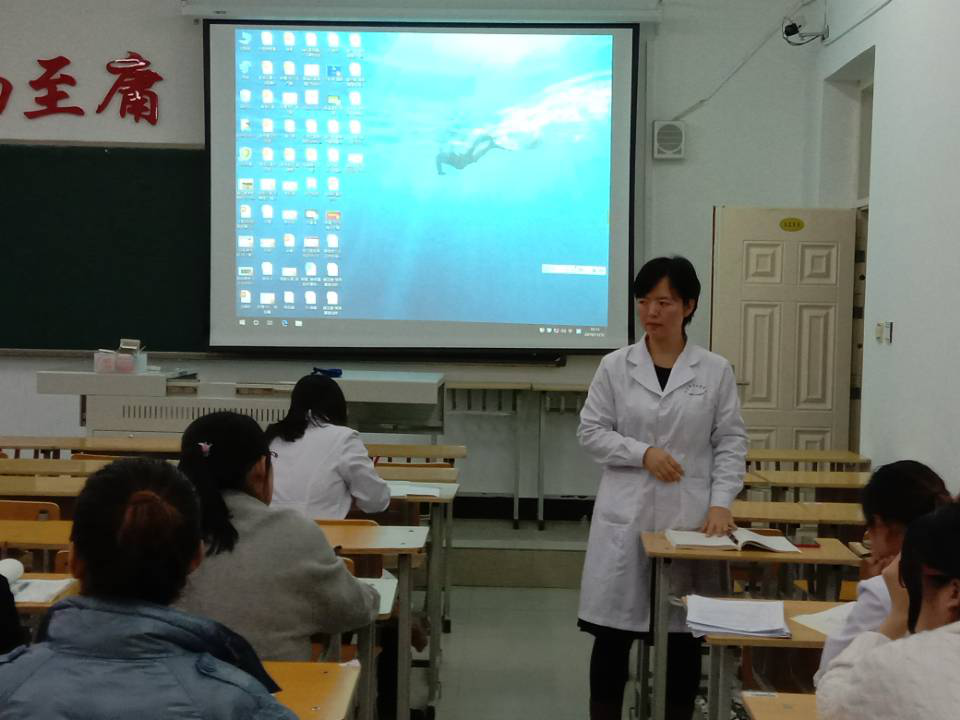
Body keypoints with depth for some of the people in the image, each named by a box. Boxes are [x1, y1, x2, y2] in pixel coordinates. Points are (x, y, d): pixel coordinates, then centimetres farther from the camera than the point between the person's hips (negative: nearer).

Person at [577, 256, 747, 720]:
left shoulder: (716, 371, 2)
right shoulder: (615, 367, 2)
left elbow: (731, 442, 3)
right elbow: (591, 432, 2)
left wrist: (721, 502, -9)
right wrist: (643, 452, -12)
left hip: (689, 517, 0)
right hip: (625, 516, 0)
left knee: (684, 634, 8)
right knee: (612, 632, 4)